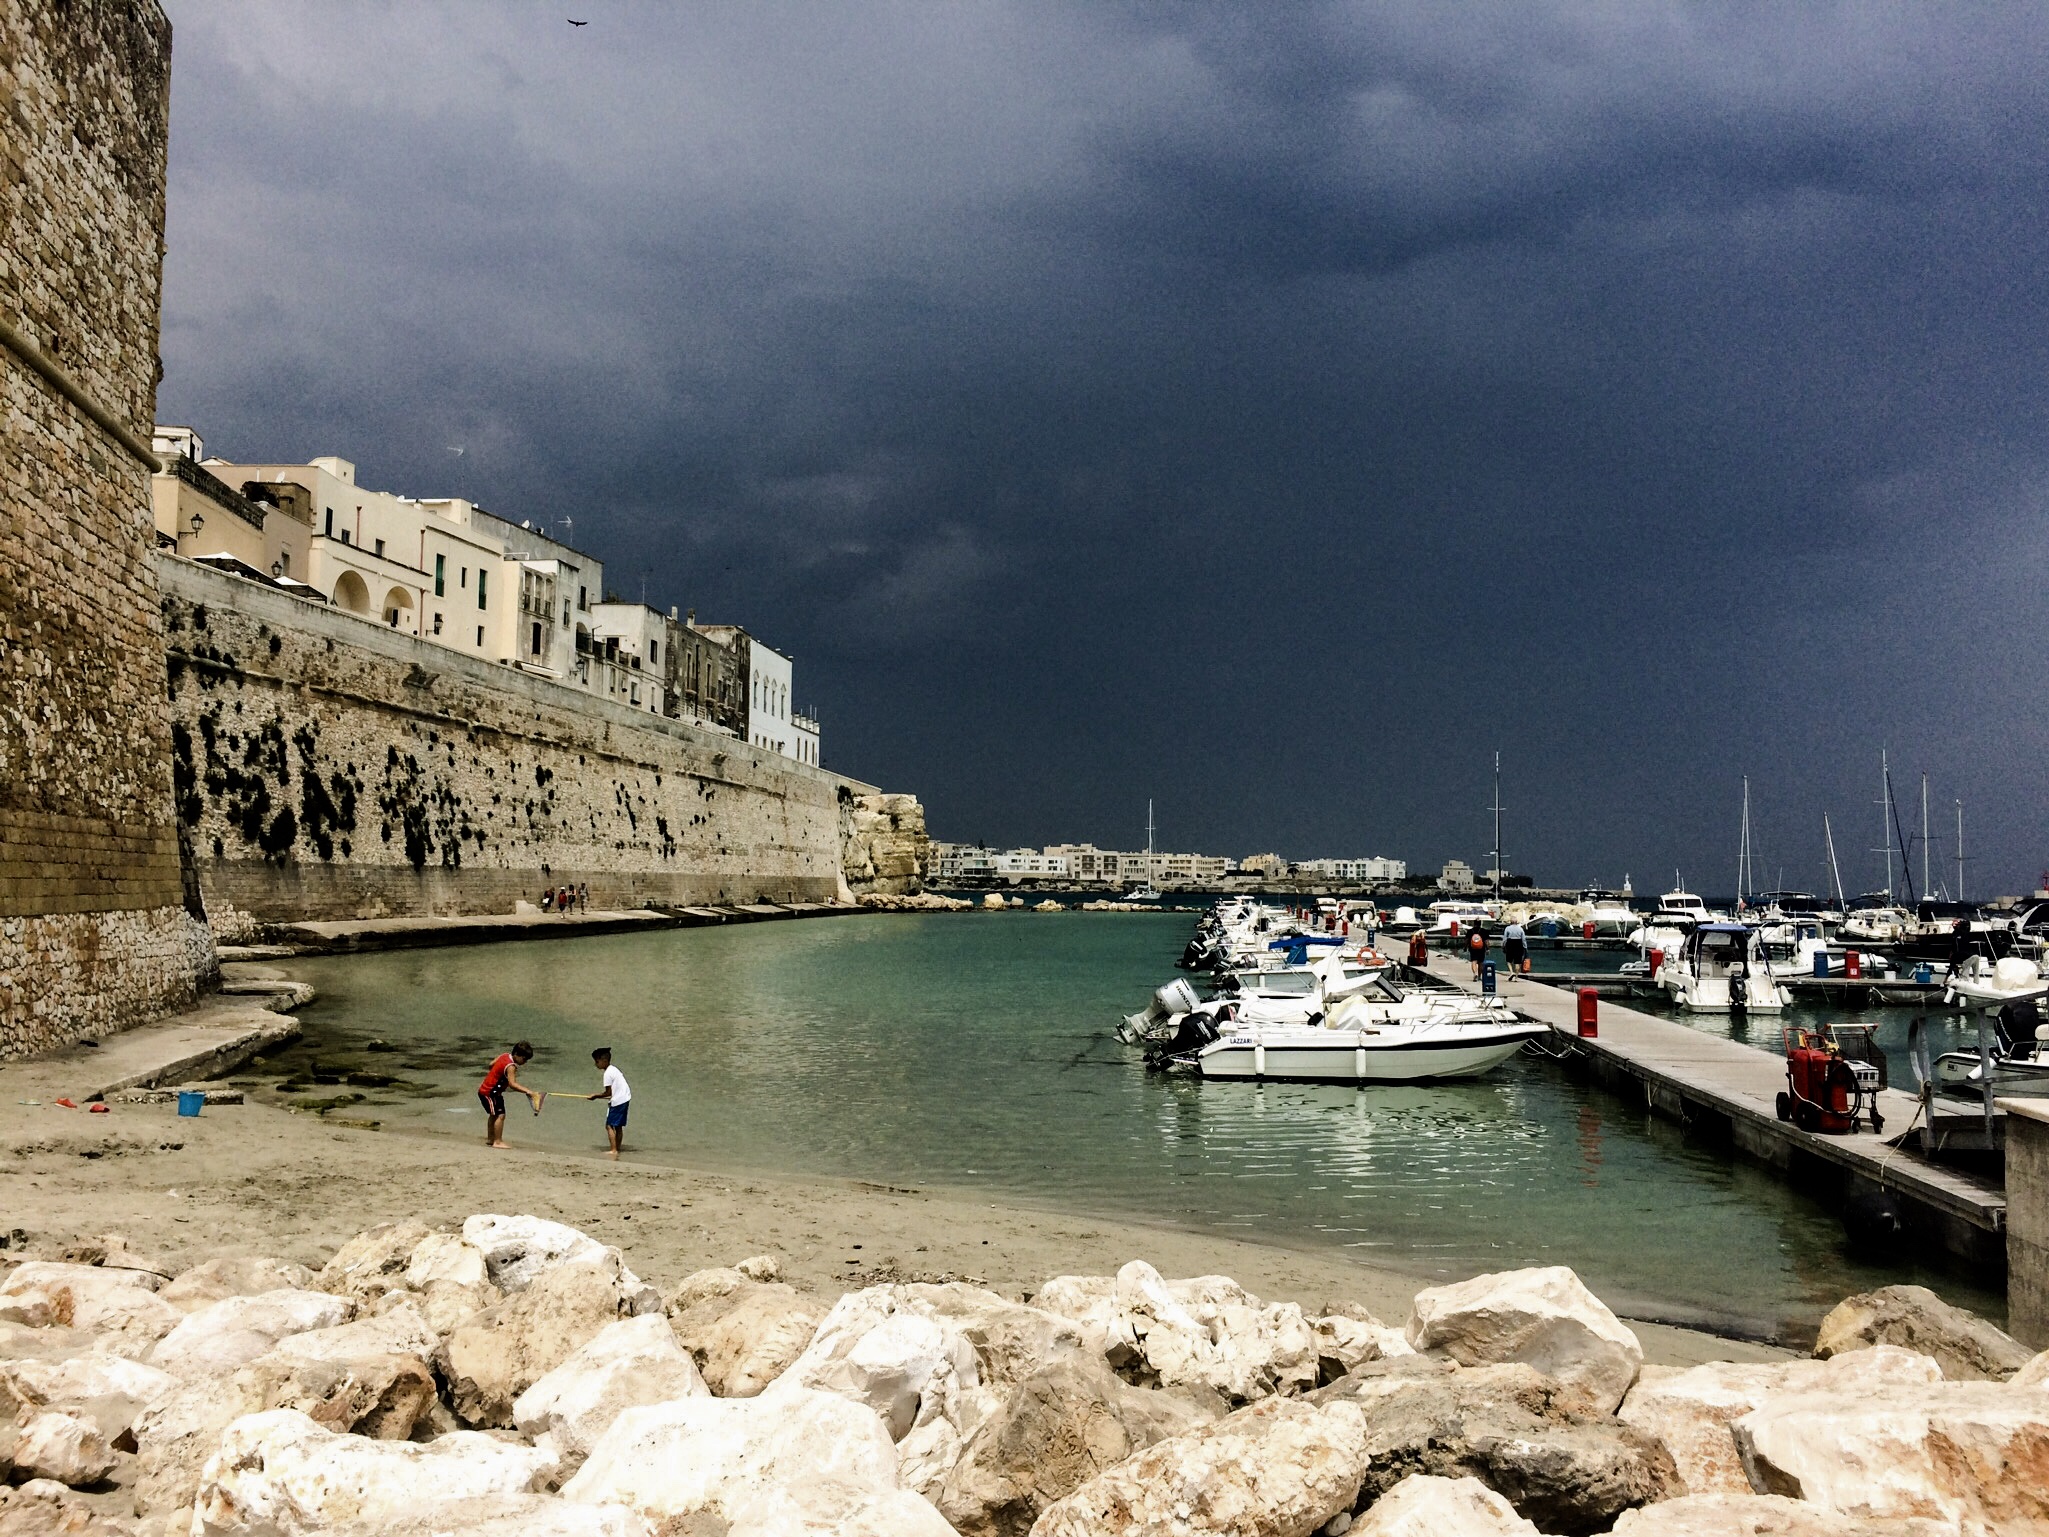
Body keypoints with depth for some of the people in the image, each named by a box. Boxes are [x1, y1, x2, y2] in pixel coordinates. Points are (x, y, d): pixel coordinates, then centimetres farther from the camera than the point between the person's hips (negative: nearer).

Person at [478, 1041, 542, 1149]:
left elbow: (491, 1064, 14)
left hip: (485, 1089, 10)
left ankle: (490, 1139, 34)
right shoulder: (510, 1067, -28)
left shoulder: (505, 1055, 0)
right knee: (500, 1115, -13)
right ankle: (497, 1142, -10)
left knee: (494, 1115, 22)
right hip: (489, 1093, -10)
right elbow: (512, 1084, -40)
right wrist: (528, 1091, -48)